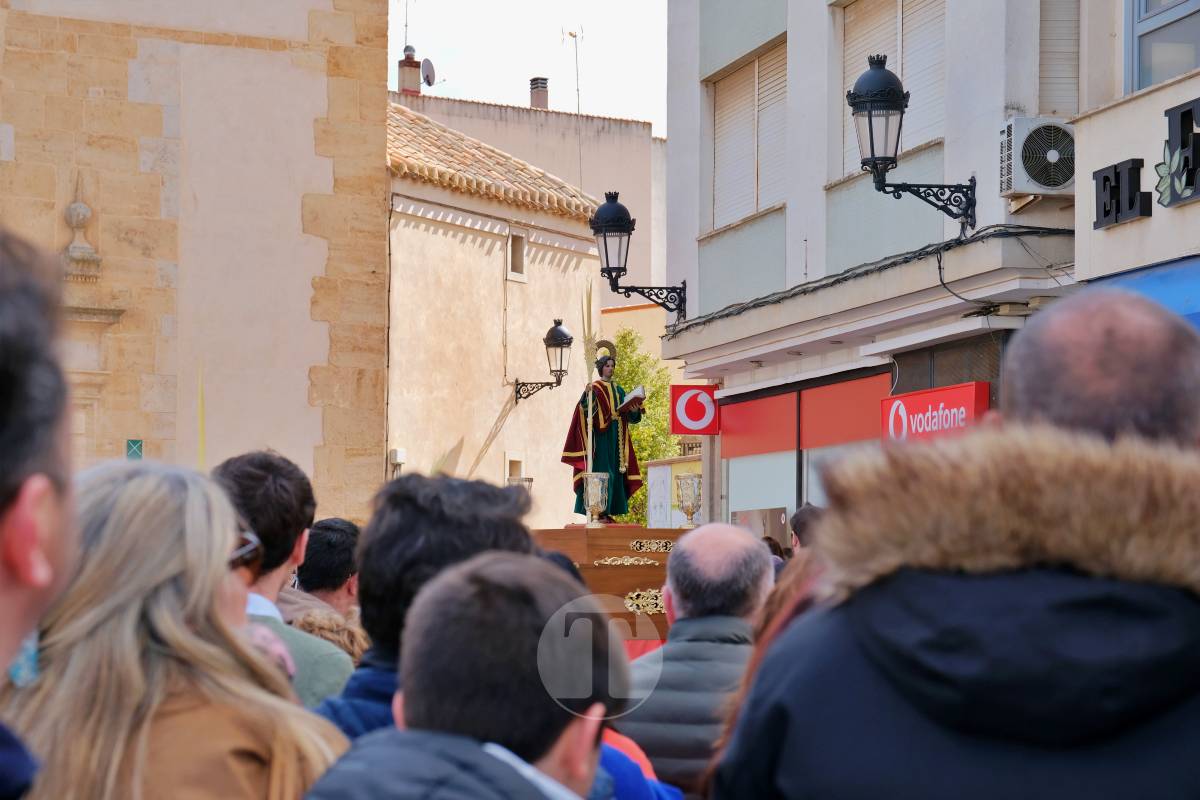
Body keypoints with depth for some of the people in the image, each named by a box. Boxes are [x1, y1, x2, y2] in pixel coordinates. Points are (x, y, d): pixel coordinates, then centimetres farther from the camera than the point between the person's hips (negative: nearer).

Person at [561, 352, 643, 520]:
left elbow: (628, 416, 15)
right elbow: (586, 410, -16)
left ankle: (608, 511, 5)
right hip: (600, 436, -6)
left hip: (616, 438, 6)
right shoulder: (594, 388, -1)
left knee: (615, 473, 3)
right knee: (601, 472, -12)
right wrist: (587, 396, -34)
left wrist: (634, 410, -7)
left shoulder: (618, 390, 17)